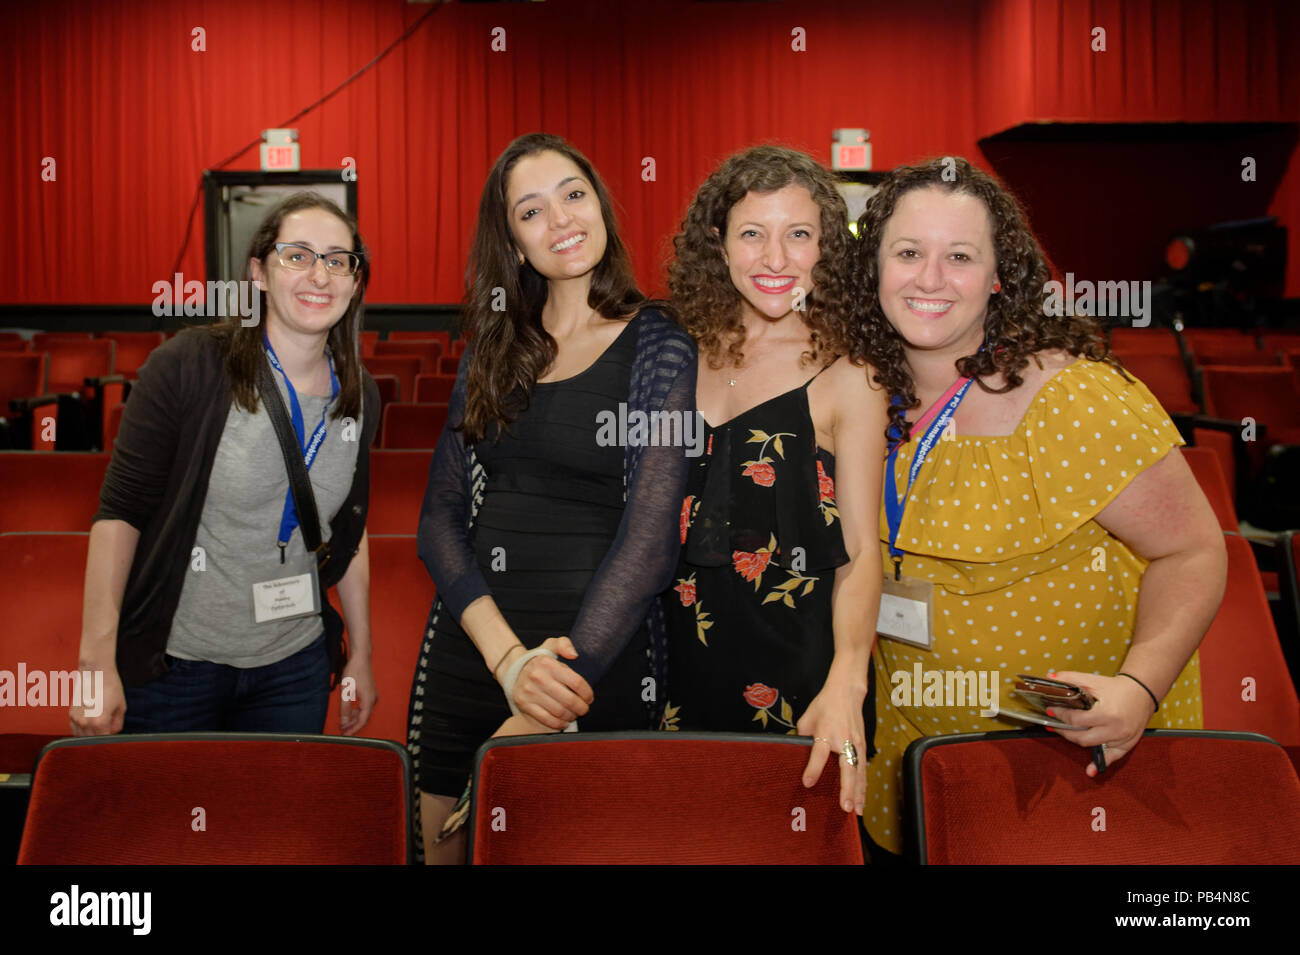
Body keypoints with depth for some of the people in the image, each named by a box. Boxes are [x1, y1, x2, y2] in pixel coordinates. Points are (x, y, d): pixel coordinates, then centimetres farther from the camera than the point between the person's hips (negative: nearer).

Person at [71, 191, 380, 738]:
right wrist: (97, 660, -14)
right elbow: (120, 512, -11)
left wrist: (361, 653, 13)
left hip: (296, 669, 4)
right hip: (171, 668, -3)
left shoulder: (359, 397, 1)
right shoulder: (186, 367, -13)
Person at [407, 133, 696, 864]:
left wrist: (538, 720, -20)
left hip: (600, 659, -4)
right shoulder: (493, 351, 10)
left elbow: (649, 537, -13)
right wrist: (507, 656, -14)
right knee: (447, 846, 13)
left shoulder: (660, 348, -4)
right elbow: (441, 515, 4)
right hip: (469, 651, 4)